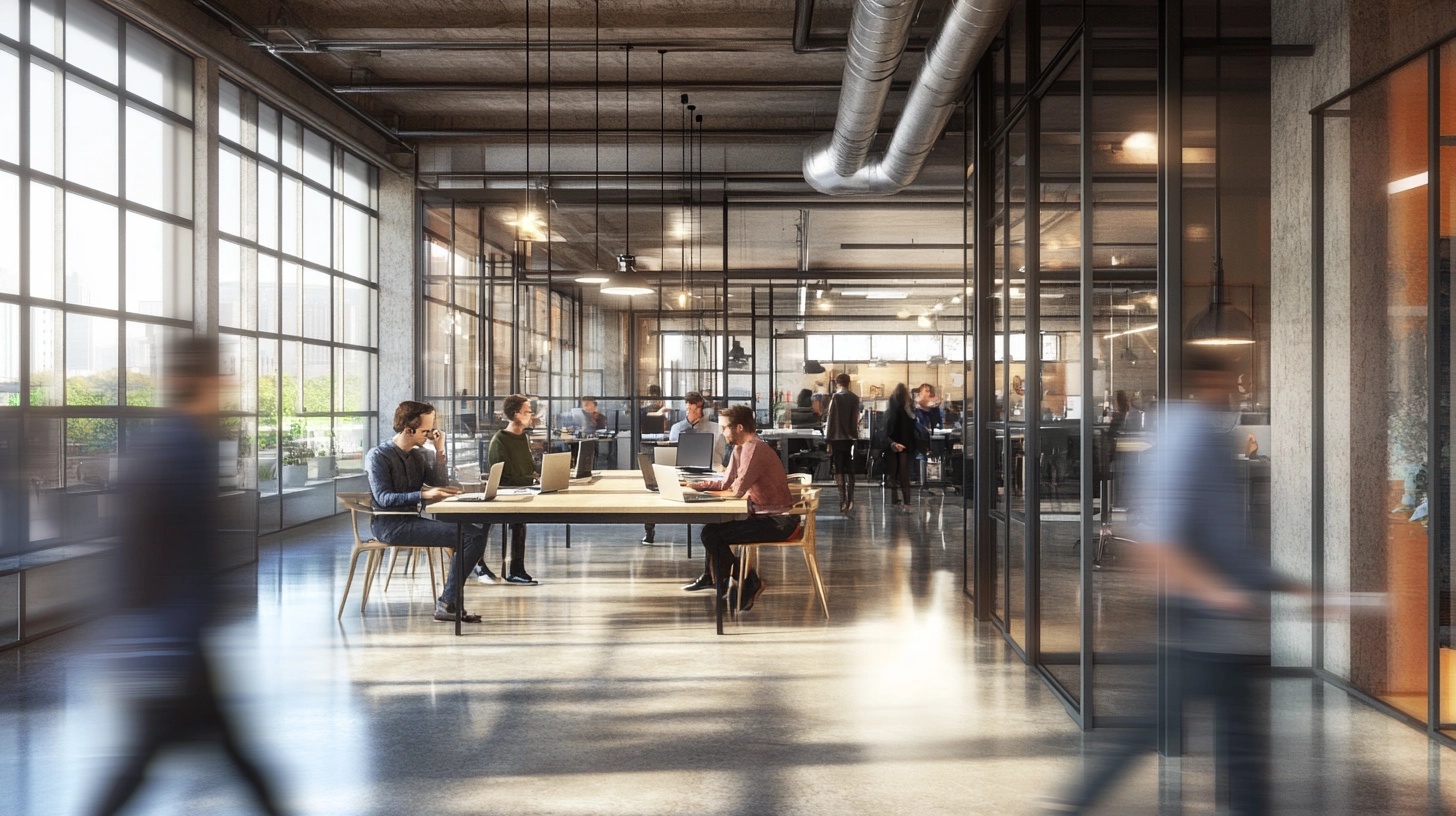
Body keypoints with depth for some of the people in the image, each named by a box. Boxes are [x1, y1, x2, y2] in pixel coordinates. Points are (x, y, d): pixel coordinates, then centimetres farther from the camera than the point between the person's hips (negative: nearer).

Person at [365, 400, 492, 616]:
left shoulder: (419, 455, 16)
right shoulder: (378, 456, -5)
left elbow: (442, 486, 12)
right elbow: (384, 499, -16)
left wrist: (439, 451, 3)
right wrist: (423, 495, -29)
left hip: (412, 520, 7)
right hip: (389, 525, -7)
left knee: (475, 534, -18)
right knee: (474, 537, -23)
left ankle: (448, 602, -15)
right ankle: (447, 603, -16)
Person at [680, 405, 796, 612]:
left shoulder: (754, 448, -21)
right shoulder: (741, 448, 10)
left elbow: (737, 490, -26)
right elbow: (726, 483, 14)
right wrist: (694, 485, 6)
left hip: (778, 521, -10)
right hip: (764, 515, 10)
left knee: (712, 533, -12)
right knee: (711, 526, 20)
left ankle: (750, 583, -2)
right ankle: (710, 577, 30)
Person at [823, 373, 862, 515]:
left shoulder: (835, 397, -7)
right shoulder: (855, 398, 5)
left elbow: (831, 419, -8)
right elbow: (856, 419, 4)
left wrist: (828, 439, -4)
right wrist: (855, 434, 11)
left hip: (837, 438, -4)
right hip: (851, 437, 4)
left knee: (839, 471, -1)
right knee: (850, 470, 11)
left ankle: (843, 501, -6)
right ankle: (850, 500, 7)